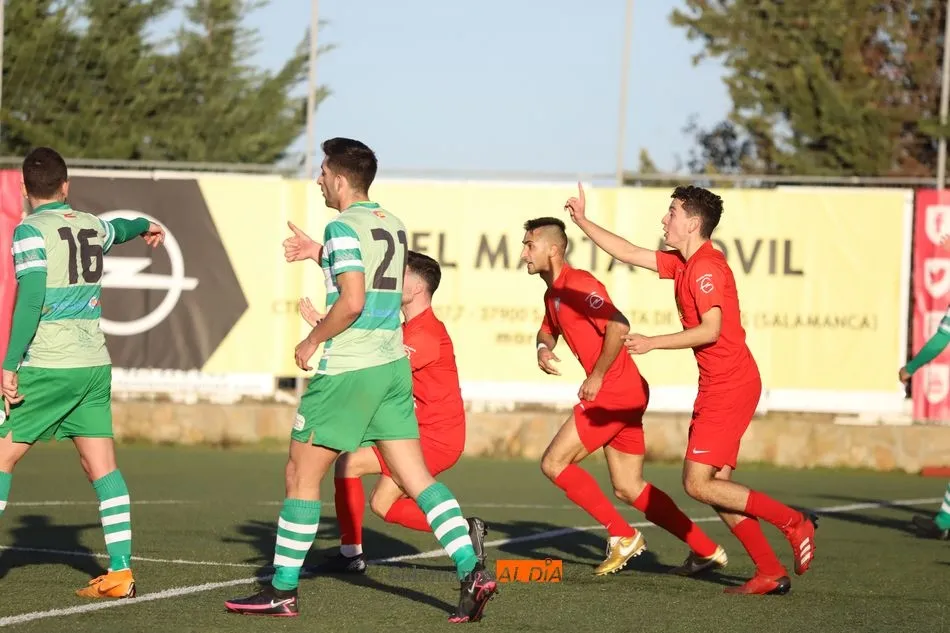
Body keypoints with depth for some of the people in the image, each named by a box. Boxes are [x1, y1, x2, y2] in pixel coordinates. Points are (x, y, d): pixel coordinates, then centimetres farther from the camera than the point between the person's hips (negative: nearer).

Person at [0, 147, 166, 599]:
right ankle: (120, 572, 3)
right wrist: (145, 226, 60)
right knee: (102, 466, 6)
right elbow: (116, 229, 37)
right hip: (94, 363, 6)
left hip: (48, 366, -6)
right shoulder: (92, 226, 11)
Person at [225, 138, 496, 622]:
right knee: (415, 477, 4)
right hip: (393, 365, 8)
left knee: (301, 475, 3)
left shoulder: (343, 228, -13)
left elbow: (352, 302, -21)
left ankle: (283, 591, 7)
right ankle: (472, 570, -9)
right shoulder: (393, 226, 12)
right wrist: (323, 256, 27)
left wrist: (312, 342, -8)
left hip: (347, 371, -8)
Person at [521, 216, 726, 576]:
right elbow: (548, 329, 34)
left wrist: (597, 376, -20)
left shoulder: (577, 285, -15)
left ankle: (622, 536, -2)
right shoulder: (553, 293, 16)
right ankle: (707, 550, 13)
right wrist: (543, 348, 10)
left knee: (554, 464, -6)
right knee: (629, 488, 12)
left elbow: (618, 327, -27)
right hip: (627, 395, 10)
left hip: (614, 392, -10)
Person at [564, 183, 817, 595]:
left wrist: (653, 343, -21)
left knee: (698, 483, -10)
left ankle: (793, 522, -7)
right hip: (717, 387, 10)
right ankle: (770, 573, 6)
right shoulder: (683, 264, 14)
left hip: (729, 387, -10)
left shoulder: (706, 267, -15)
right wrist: (582, 221, 21)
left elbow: (710, 330, -23)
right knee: (716, 486, 7)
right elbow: (629, 253, 23)